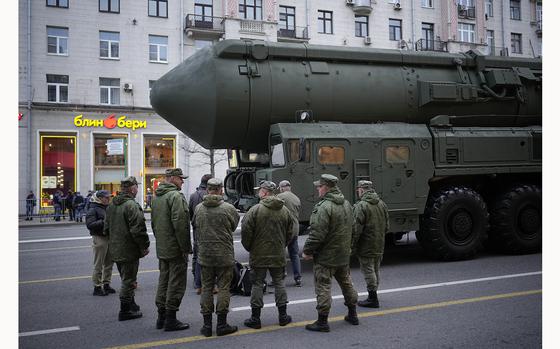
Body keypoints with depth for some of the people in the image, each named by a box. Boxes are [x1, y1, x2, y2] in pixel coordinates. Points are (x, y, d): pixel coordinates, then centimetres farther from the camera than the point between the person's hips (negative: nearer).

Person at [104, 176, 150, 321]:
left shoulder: (112, 205, 9)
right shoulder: (132, 205, -20)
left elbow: (106, 229, 16)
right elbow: (137, 230, -24)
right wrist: (145, 247, -13)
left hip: (115, 250, 9)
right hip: (129, 251, -9)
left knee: (126, 279, 21)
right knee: (128, 281, 3)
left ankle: (130, 305, 35)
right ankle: (125, 311, 11)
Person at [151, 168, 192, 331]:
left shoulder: (156, 196, 14)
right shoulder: (175, 196, -16)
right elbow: (179, 223, -22)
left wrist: (160, 241, 20)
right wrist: (185, 247, -18)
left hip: (161, 249, 9)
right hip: (175, 249, -9)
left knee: (163, 281, 16)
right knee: (176, 283, -1)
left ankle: (161, 317, 24)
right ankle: (171, 319, 3)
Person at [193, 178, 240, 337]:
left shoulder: (198, 208, -3)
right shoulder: (228, 208, -12)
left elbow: (194, 226, 7)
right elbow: (234, 226, 1)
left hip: (204, 255, 3)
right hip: (224, 255, -3)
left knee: (206, 288, 11)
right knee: (223, 288, 6)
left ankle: (207, 325, 16)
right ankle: (222, 324, 11)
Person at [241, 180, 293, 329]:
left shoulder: (255, 209, -13)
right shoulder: (285, 210, 2)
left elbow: (246, 231, -13)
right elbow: (290, 233, 8)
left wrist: (249, 247, 3)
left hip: (258, 255, -4)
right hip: (278, 255, 4)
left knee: (257, 284, 5)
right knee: (279, 283, 14)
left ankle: (255, 318, 10)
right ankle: (283, 316, 19)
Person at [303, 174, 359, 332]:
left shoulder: (324, 207, -21)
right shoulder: (347, 204, 8)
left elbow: (317, 234, -24)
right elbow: (353, 229, 16)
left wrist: (307, 251, -13)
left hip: (325, 256, -9)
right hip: (344, 255, 9)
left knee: (323, 287, 0)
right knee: (346, 282, 20)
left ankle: (322, 322, 5)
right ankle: (352, 315, 32)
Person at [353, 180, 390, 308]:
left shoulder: (361, 206, -17)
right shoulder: (382, 204, 7)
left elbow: (357, 229, -20)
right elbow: (386, 226, 12)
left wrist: (352, 246, -13)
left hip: (366, 246, -8)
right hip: (379, 246, 8)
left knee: (368, 271, 0)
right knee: (375, 271, 17)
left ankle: (372, 299, 3)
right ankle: (373, 296, 28)